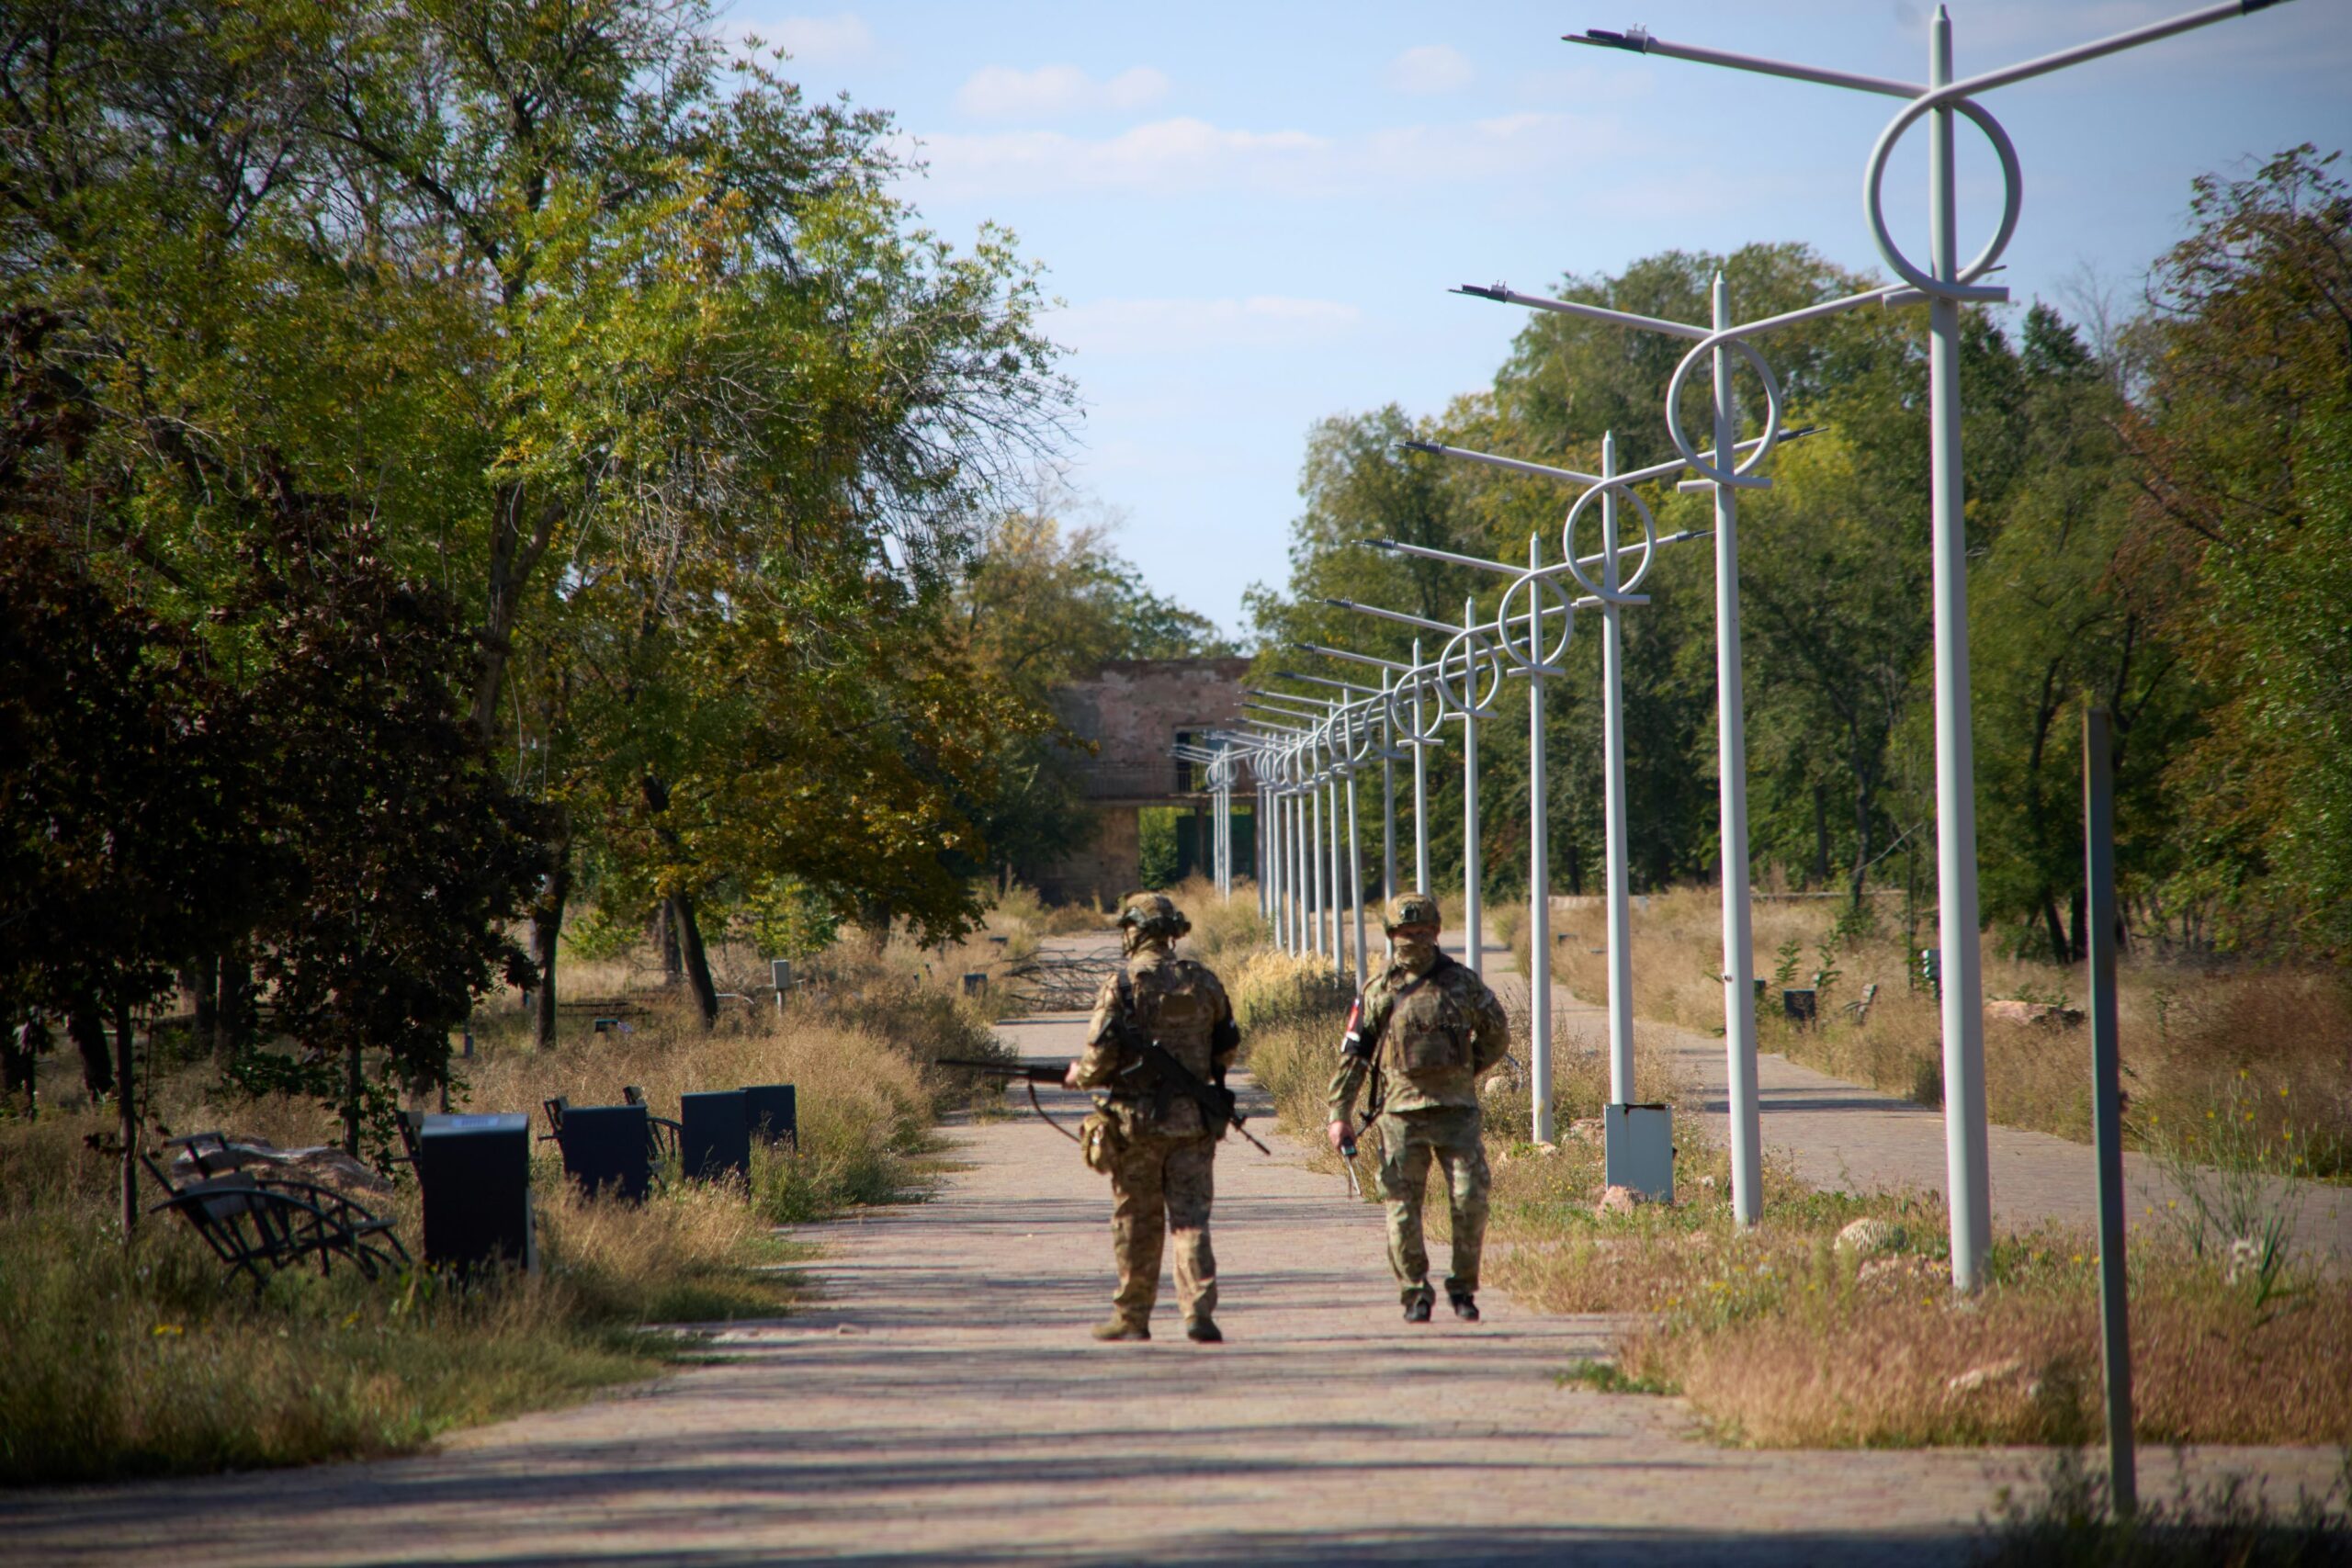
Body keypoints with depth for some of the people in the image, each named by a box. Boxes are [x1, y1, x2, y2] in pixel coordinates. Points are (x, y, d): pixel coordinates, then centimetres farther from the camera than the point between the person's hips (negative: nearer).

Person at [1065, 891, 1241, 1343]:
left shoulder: (1123, 985, -8)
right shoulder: (1203, 982, 4)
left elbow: (1101, 1054, -12)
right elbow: (1227, 1049, 13)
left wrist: (1079, 1076, 9)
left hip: (1137, 1119, -2)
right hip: (1193, 1120, 2)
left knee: (1136, 1221, 8)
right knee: (1190, 1218, 2)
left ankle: (1132, 1317, 15)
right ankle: (1199, 1312, -12)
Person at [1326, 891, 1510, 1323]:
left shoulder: (1462, 983, 6)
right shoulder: (1378, 992, 4)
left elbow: (1497, 1036, 18)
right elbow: (1352, 1054, 4)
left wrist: (1467, 1070, 9)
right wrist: (1339, 1113, 0)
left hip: (1456, 1109, 1)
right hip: (1402, 1113, 0)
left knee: (1470, 1200, -4)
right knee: (1402, 1208, -2)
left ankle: (1464, 1288, 9)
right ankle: (1416, 1294, 8)